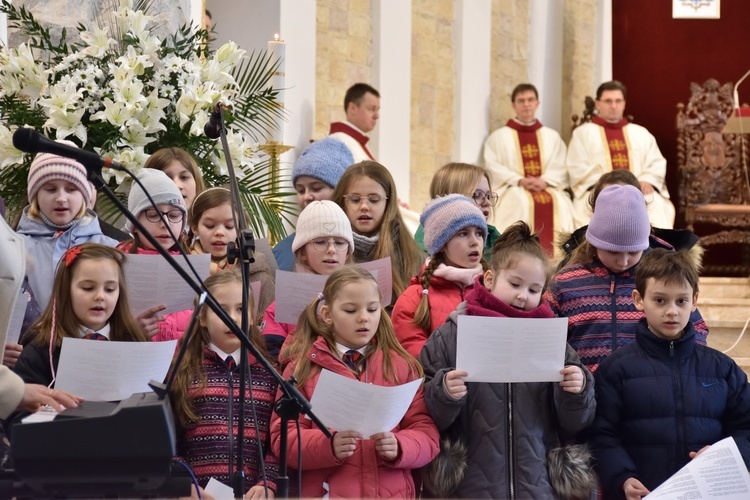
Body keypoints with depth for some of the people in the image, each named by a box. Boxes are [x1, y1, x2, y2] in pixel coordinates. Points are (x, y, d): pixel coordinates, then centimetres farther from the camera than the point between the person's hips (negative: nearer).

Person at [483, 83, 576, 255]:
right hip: (512, 190, -2)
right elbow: (493, 167, 0)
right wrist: (519, 181, -14)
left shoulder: (552, 136, 21)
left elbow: (561, 168, 10)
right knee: (521, 203, -36)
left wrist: (545, 181, -11)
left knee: (561, 204, -30)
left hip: (548, 188, 2)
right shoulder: (499, 137, 13)